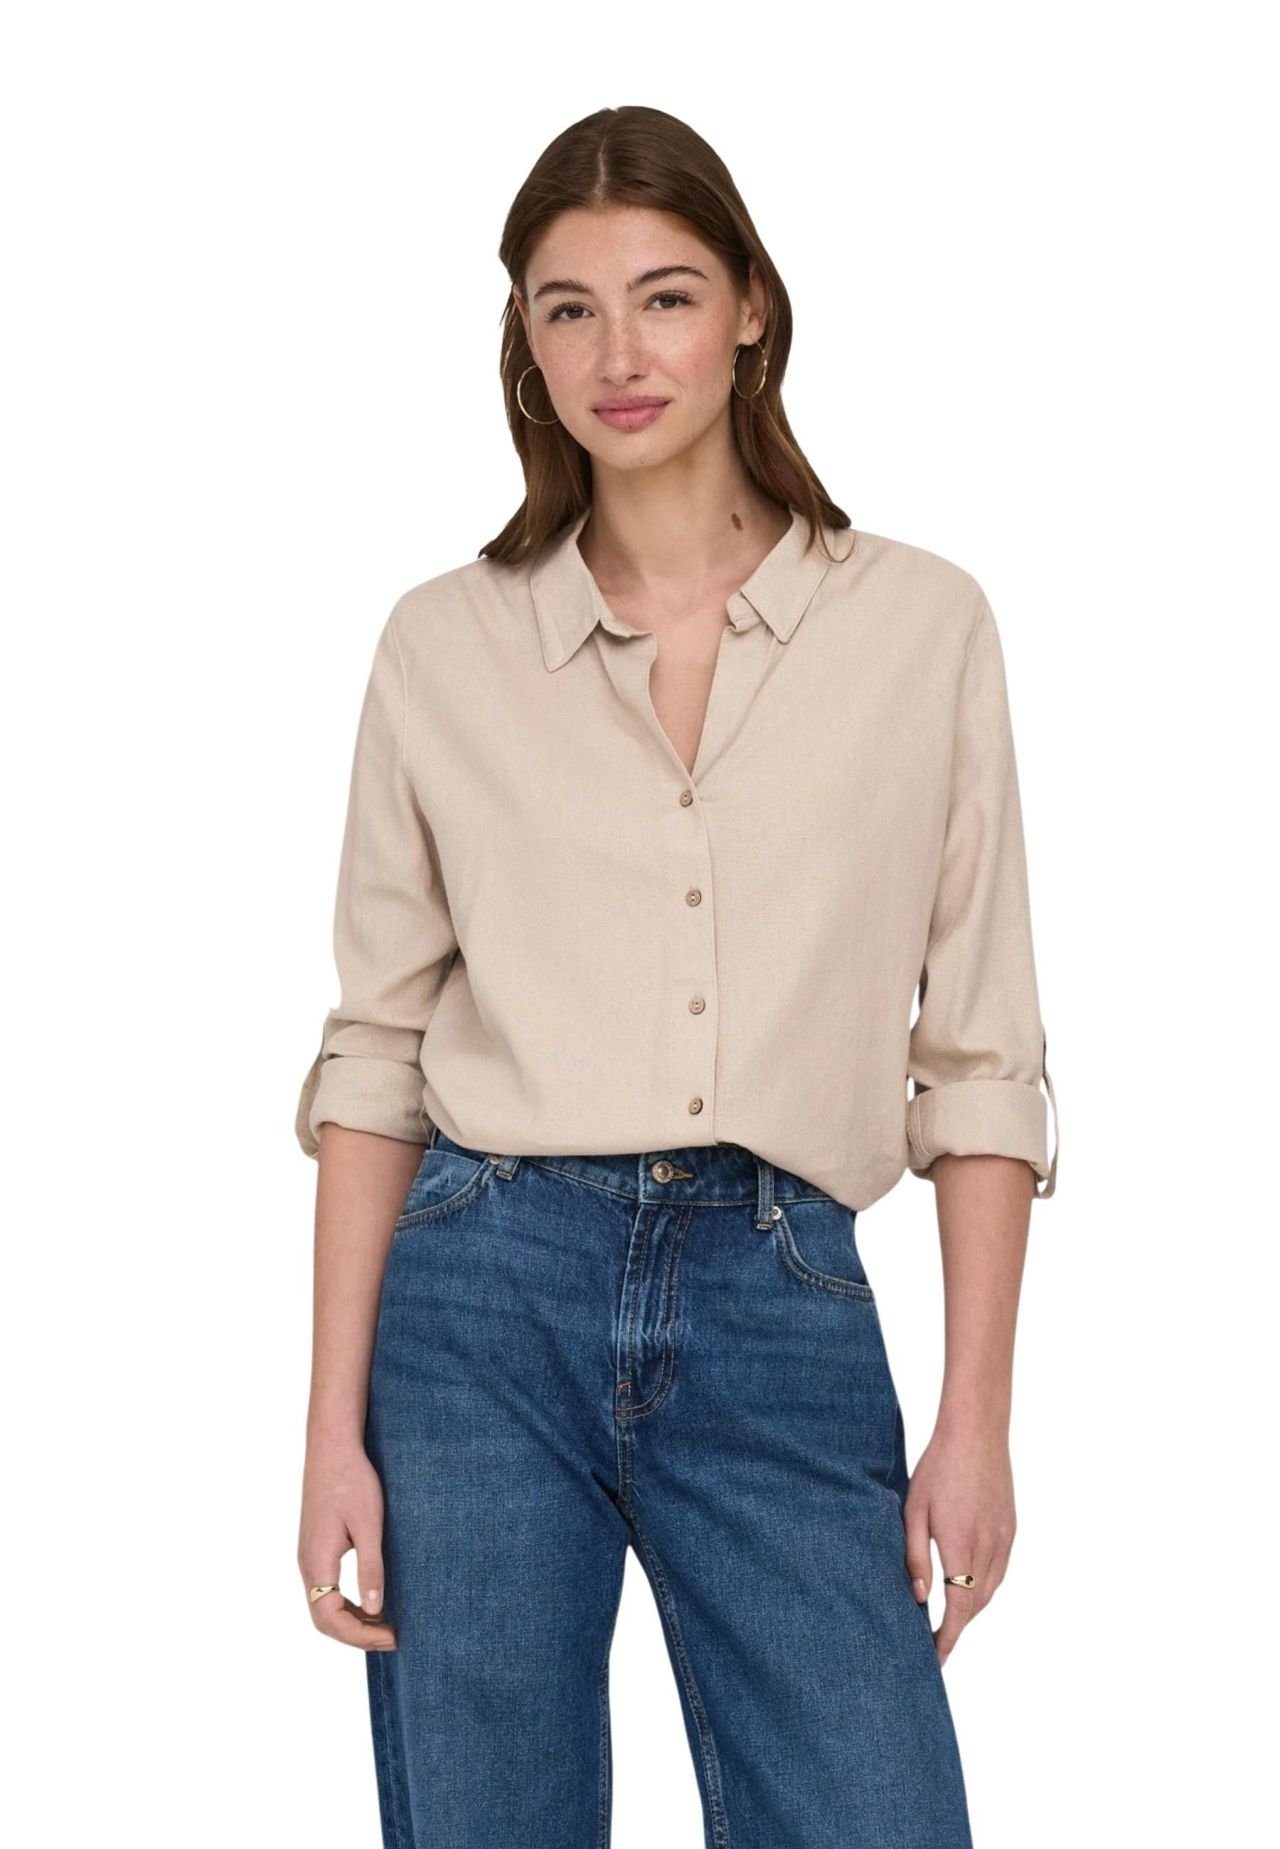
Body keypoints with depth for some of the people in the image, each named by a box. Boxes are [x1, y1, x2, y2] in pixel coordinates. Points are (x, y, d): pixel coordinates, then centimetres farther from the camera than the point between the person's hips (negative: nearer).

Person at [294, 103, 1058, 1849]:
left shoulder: (923, 625, 3)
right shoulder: (444, 644, 4)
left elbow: (979, 1051, 4)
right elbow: (375, 1048, 5)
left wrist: (977, 1420, -1)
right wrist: (337, 1427, 0)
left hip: (783, 1312, 0)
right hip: (490, 1294, 1)